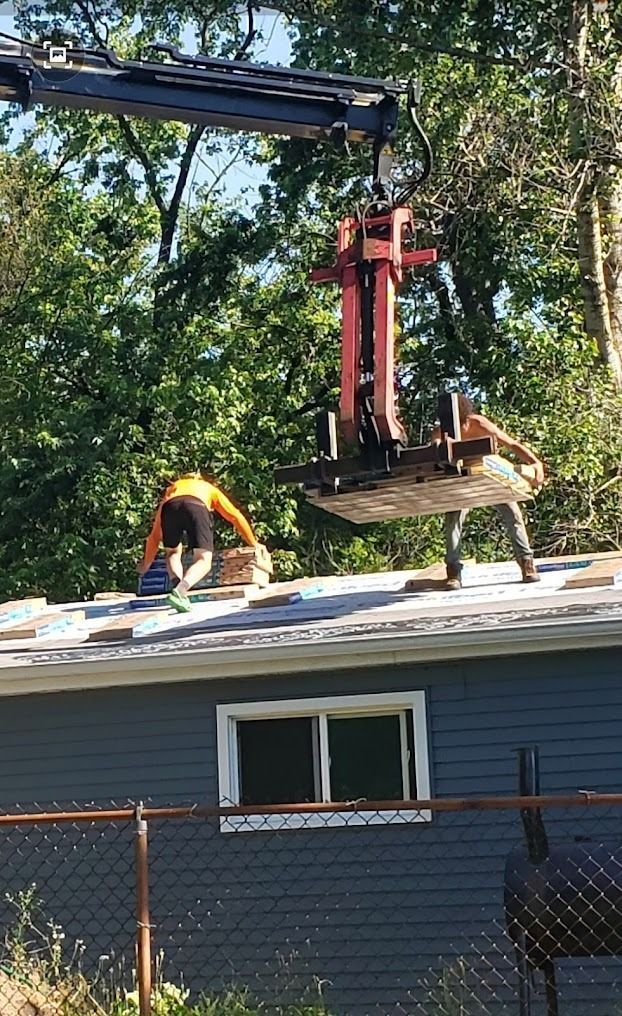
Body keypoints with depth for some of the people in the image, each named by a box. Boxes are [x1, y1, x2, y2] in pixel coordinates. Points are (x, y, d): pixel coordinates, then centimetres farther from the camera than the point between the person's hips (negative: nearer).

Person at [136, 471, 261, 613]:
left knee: (173, 553, 25)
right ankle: (179, 592, -26)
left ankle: (179, 589, -1)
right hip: (196, 507, -2)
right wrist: (253, 543, 47)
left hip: (170, 507, 2)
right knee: (204, 561, 1)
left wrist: (146, 564, 53)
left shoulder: (171, 489, 44)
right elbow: (236, 517, 37)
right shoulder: (209, 489, 42)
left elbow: (154, 535, 45)